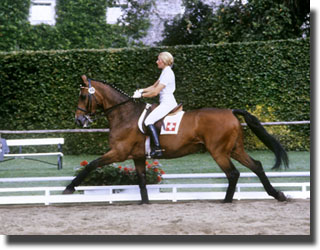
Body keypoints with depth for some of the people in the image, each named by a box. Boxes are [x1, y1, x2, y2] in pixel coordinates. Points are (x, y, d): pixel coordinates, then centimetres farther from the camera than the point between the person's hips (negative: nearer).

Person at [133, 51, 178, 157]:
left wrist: (141, 95, -8)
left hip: (167, 104, -11)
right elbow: (154, 86, 24)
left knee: (149, 120, -23)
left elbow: (155, 92, -17)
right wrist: (141, 90, 10)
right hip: (166, 104, 11)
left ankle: (157, 149, -29)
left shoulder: (167, 73, -14)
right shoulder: (165, 72, 17)